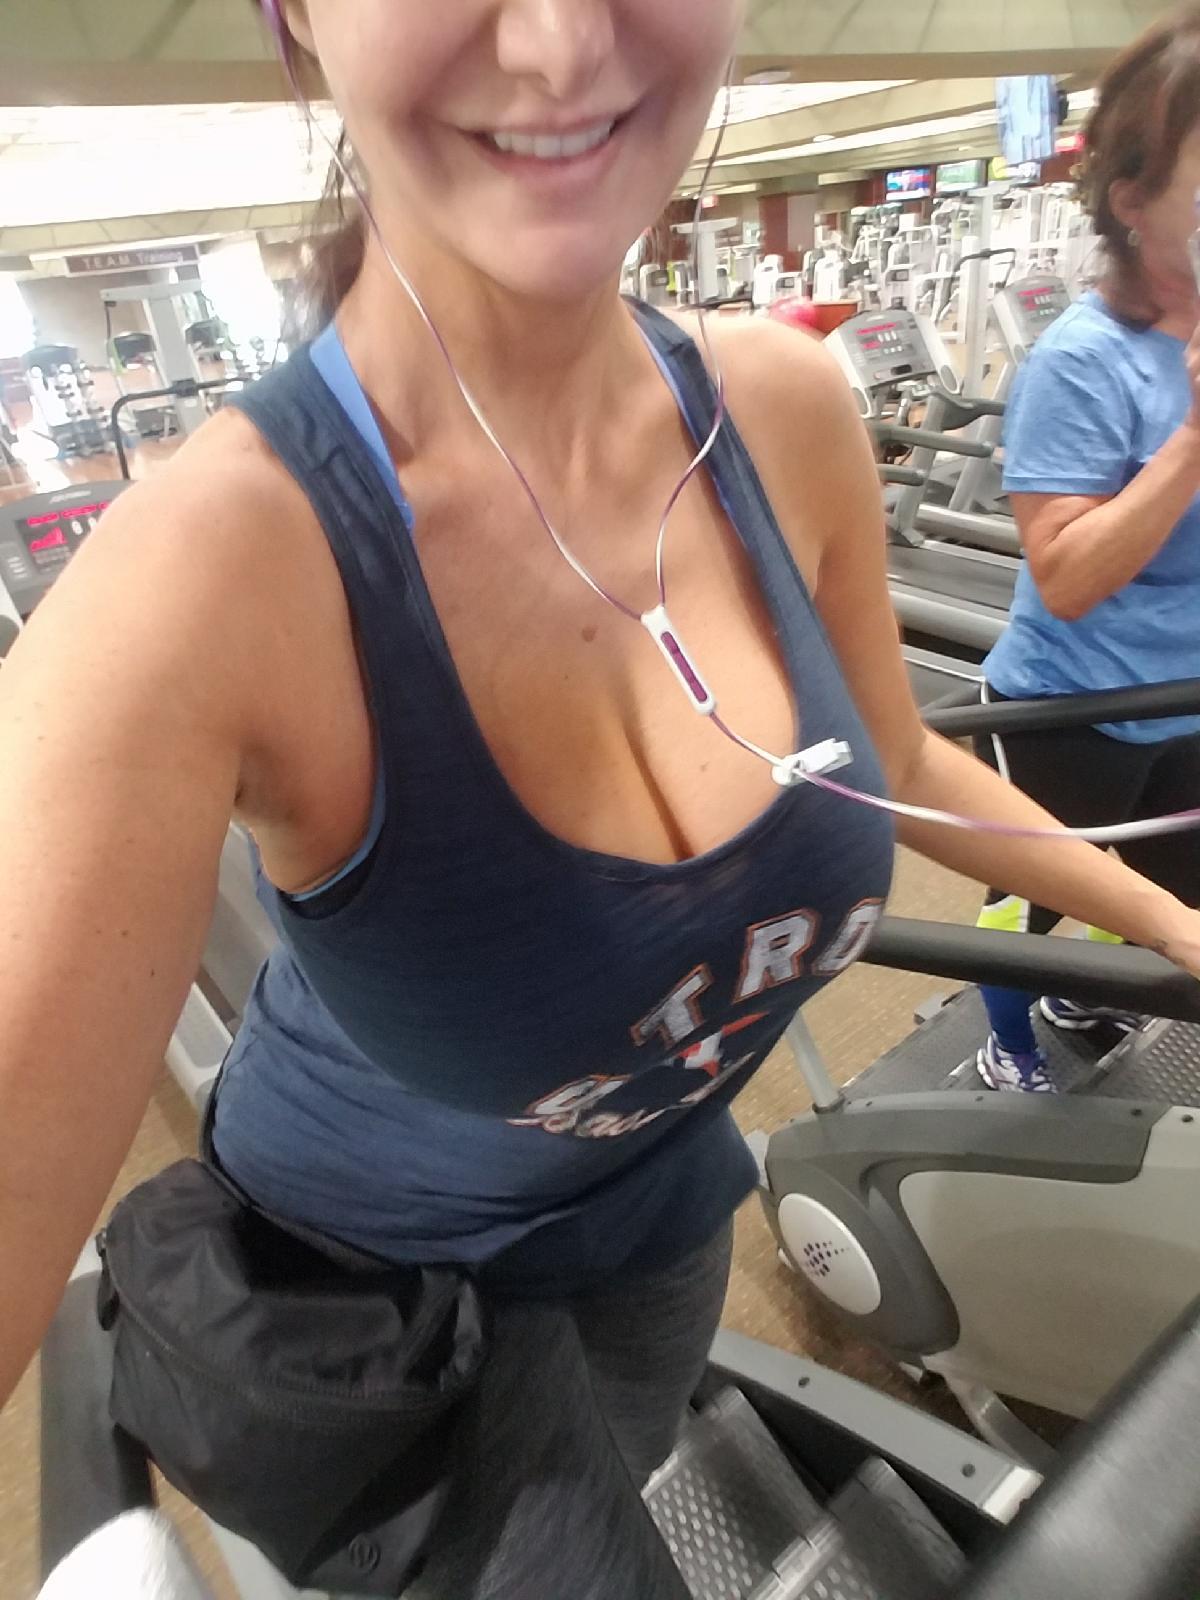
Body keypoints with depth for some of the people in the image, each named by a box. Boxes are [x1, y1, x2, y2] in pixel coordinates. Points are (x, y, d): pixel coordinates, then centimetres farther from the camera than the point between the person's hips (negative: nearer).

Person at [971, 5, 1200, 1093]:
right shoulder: (1085, 360, -22)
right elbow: (1064, 581, -27)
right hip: (1075, 710, -7)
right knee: (1037, 900, 15)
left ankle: (1084, 1002, 54)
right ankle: (1008, 1049, 42)